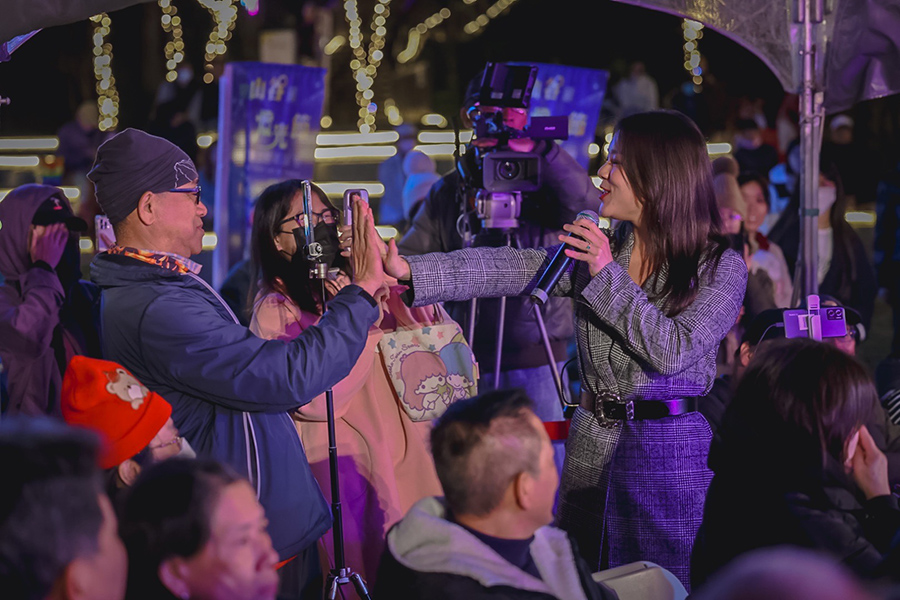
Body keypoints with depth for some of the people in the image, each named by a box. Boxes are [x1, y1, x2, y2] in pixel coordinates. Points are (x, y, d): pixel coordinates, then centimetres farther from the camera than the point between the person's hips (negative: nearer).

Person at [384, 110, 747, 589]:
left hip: (672, 458, -4)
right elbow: (502, 269, -4)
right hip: (591, 450, 5)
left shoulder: (721, 266, -5)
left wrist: (608, 277, -16)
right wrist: (409, 270, -16)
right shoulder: (595, 251, 7)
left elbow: (674, 352, -18)